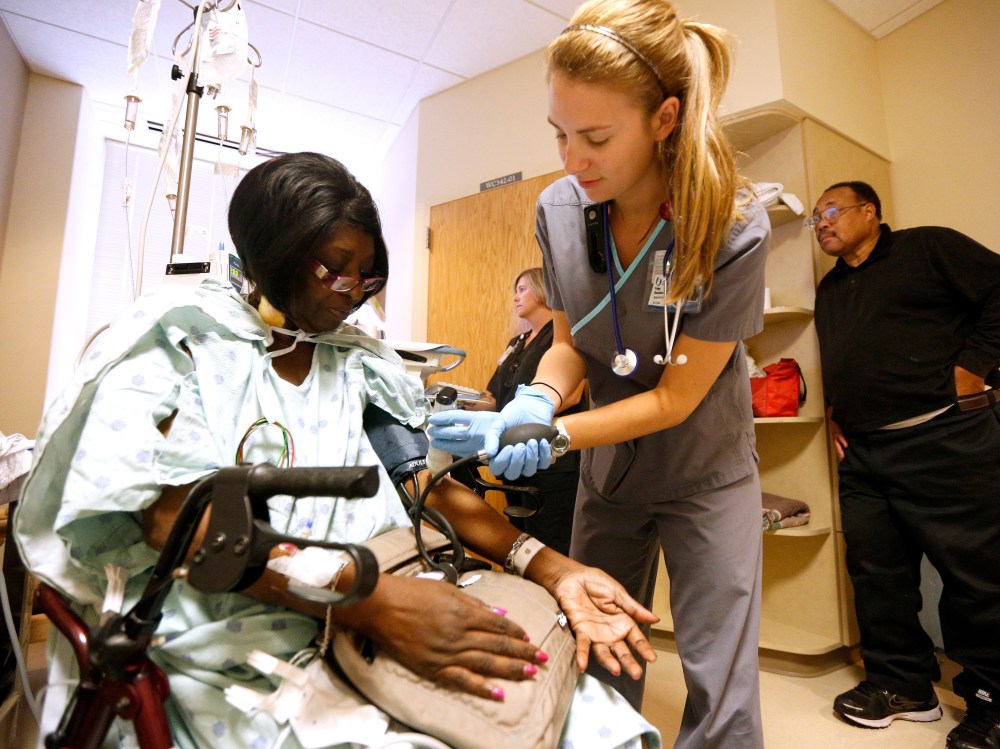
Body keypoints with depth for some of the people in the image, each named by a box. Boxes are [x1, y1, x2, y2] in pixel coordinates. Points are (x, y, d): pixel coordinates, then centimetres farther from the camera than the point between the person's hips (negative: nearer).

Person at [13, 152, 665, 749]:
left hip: (386, 625, 4)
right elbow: (175, 515, -14)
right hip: (239, 653, -3)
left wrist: (551, 569, -10)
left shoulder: (361, 362, 11)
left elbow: (432, 484, 5)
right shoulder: (182, 335, -2)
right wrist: (373, 601, -26)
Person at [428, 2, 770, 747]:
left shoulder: (734, 228, -24)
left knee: (720, 688, 5)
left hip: (703, 470, -3)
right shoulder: (559, 209, -13)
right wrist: (536, 400, -24)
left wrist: (549, 440, -29)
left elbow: (675, 399, -20)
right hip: (608, 469, 4)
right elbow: (568, 344, -2)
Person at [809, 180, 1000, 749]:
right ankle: (902, 683, 24)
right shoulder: (829, 289, 21)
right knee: (876, 573, 9)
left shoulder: (928, 247, 2)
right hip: (863, 453, 7)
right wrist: (835, 409, 14)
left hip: (944, 440, -6)